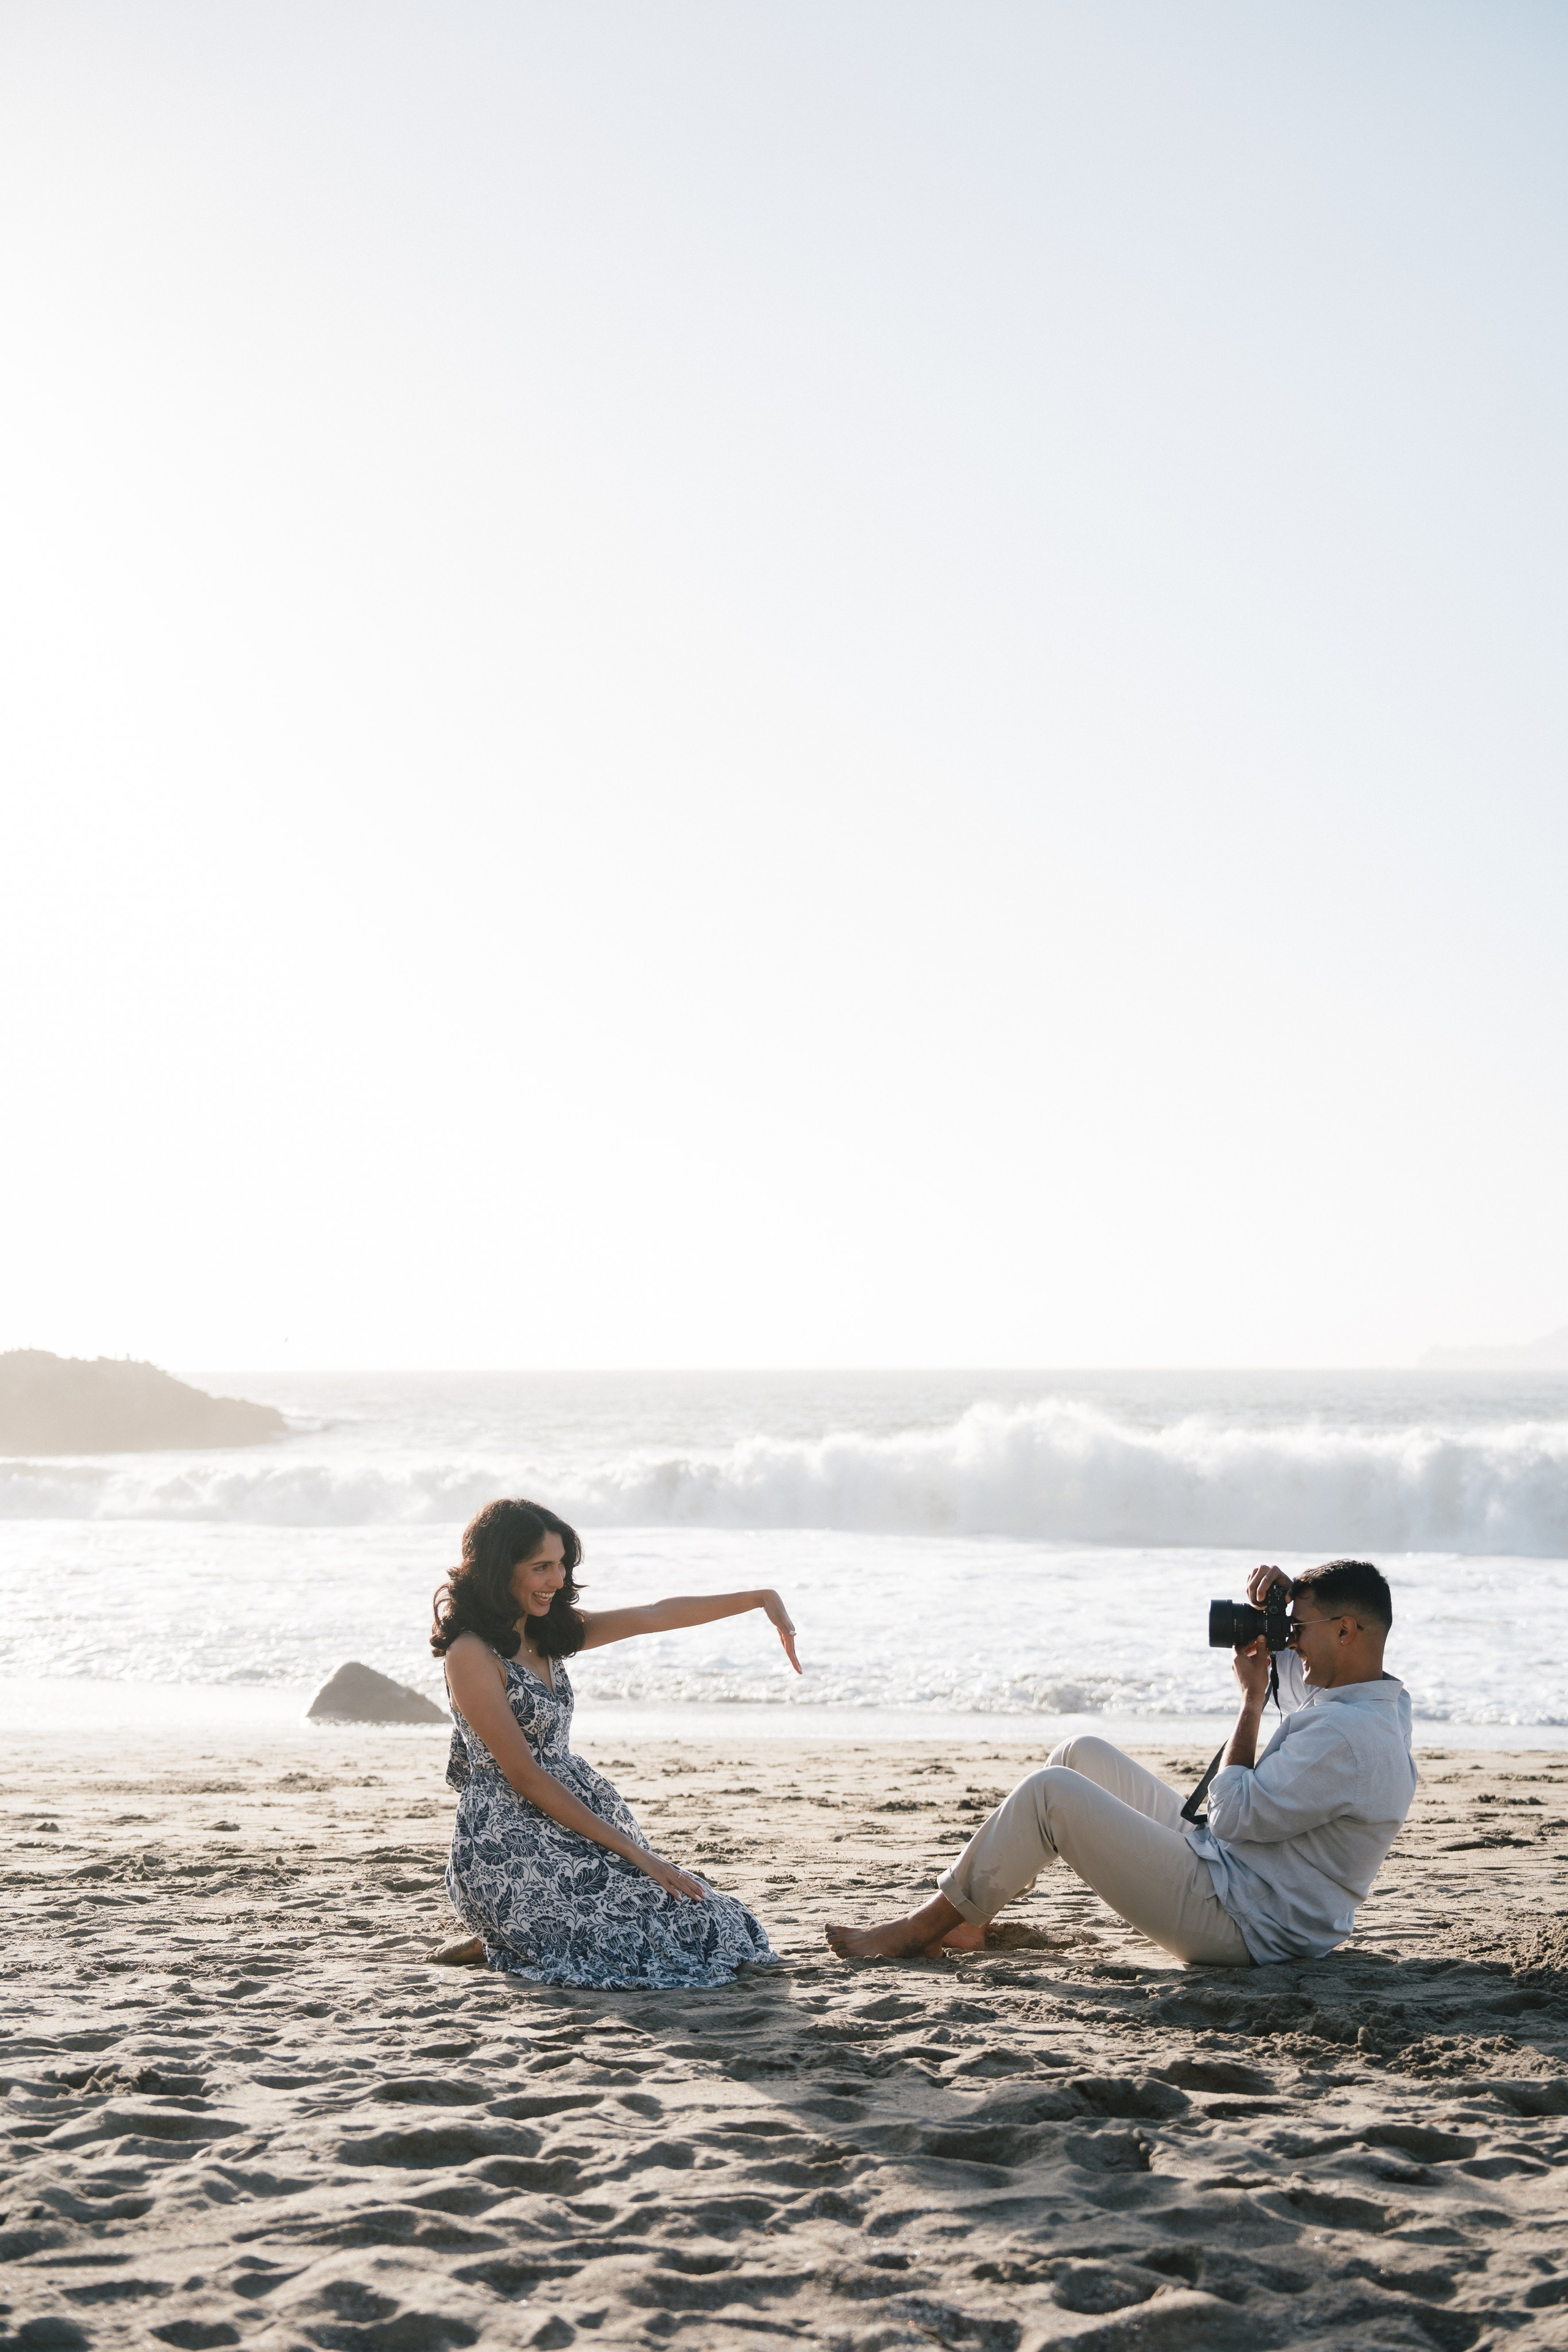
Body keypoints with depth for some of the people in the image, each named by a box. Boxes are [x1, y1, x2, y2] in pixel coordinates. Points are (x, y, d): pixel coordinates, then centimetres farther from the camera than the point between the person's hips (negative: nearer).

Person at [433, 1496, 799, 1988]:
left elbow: (657, 1616, 13)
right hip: (508, 1843, -9)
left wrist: (760, 1598, 3)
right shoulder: (471, 1654, -15)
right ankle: (497, 1945, -1)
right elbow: (524, 1777, -16)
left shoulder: (546, 1633, 11)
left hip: (566, 1823, 9)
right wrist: (631, 1851, -15)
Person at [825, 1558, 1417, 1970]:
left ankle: (919, 1931, -2)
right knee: (1084, 1756, 13)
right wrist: (1277, 1596, 7)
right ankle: (966, 1914, 12)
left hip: (1239, 1925, -11)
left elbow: (1234, 1816, -21)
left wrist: (1252, 1701, -11)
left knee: (1050, 1792, -15)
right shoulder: (1377, 1701, 10)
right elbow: (1281, 1657, 30)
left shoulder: (1348, 1738, -22)